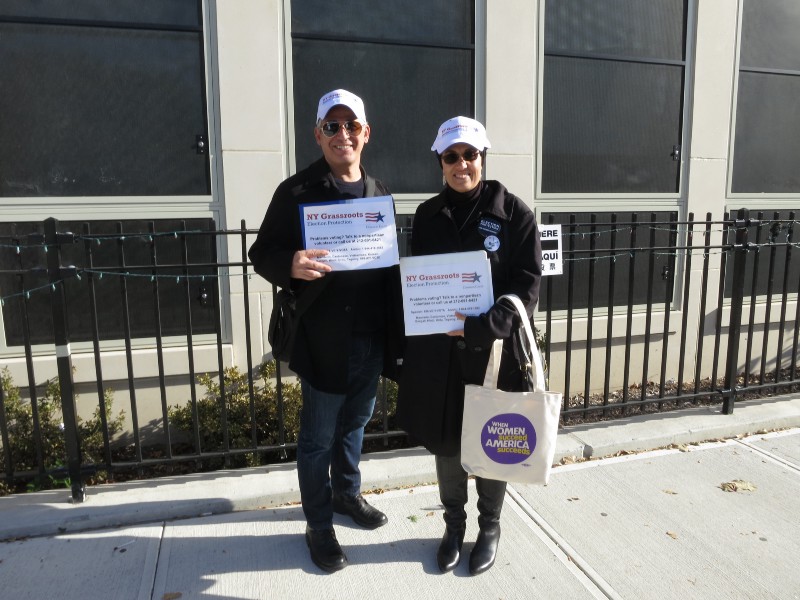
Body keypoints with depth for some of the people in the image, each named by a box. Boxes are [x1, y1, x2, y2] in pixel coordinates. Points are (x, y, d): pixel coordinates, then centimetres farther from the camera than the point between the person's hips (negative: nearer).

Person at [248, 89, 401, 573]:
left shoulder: (380, 192, 9)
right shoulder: (297, 191, -8)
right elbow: (262, 253, -8)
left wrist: (396, 323, 7)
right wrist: (291, 265, -30)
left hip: (372, 337, 5)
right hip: (324, 339, -5)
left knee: (355, 424, 22)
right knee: (318, 438, 8)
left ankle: (347, 493, 45)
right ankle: (319, 526, 28)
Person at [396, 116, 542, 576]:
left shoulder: (514, 211, -6)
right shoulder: (428, 215, 4)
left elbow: (527, 285, -10)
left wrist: (480, 327, -21)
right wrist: (422, 331, -3)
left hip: (494, 348, -2)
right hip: (438, 350, 3)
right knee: (445, 442, 14)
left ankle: (490, 528, 36)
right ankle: (454, 526, 37)